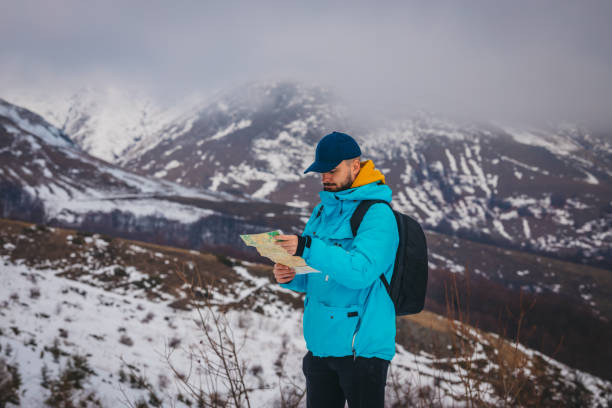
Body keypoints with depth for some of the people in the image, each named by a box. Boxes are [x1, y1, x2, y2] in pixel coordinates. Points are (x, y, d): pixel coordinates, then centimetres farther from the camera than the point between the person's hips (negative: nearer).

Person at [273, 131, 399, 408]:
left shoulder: (377, 215, -12)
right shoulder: (323, 210, 13)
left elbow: (360, 271, -27)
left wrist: (308, 248, -34)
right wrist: (290, 277, -5)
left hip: (361, 347, -8)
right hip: (320, 344, 8)